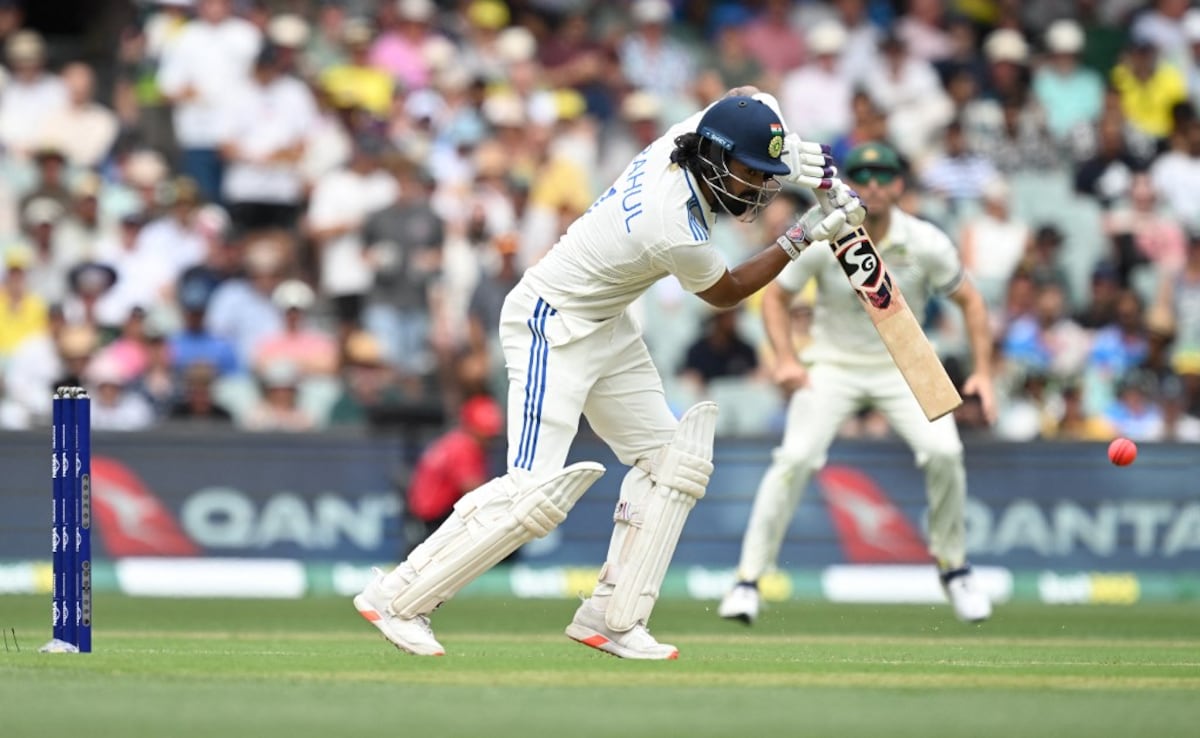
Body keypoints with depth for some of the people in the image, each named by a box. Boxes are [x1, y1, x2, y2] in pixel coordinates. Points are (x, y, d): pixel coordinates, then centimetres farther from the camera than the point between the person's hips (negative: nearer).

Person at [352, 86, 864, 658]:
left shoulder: (684, 139, -9)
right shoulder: (675, 233, -31)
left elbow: (743, 97, 14)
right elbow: (725, 293, -9)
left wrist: (792, 154, -1)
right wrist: (802, 238, -5)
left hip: (606, 327, 10)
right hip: (552, 327, -10)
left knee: (670, 458, 7)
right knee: (536, 492, -17)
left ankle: (611, 619, 8)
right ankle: (396, 598, -8)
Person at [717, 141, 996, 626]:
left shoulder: (927, 244, -13)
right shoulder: (821, 240, -15)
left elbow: (969, 300, 0)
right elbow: (775, 295, -2)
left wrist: (983, 371, -9)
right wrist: (786, 360, -17)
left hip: (903, 365, 1)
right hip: (832, 365, -1)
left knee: (943, 452, -20)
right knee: (796, 458, -21)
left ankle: (953, 568, 4)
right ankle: (749, 579, -12)